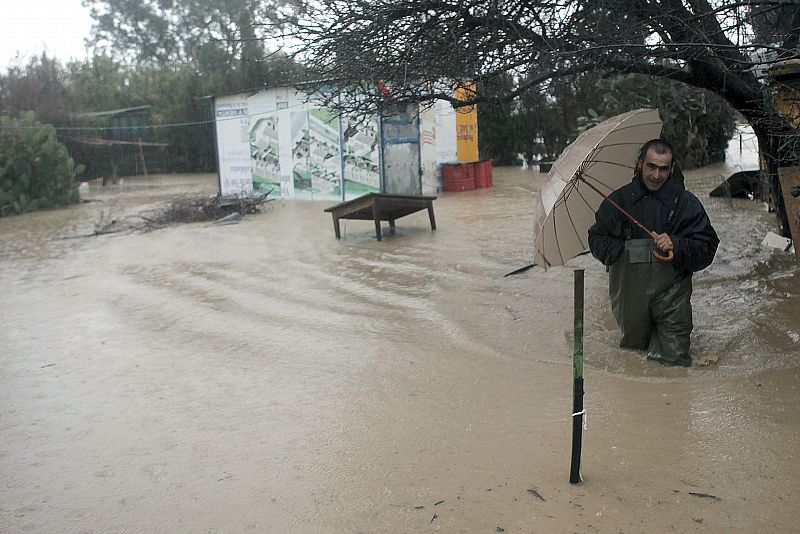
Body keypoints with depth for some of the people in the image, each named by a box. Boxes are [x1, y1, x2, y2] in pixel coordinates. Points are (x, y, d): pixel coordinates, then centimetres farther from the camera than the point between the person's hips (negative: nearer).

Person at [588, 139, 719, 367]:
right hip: (629, 294, 2)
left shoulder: (686, 202, 1)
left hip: (671, 295, -1)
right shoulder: (618, 200, 4)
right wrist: (624, 250, -11)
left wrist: (676, 245, -20)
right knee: (632, 344, 14)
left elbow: (707, 246, -2)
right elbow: (597, 239, 7)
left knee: (673, 360, -1)